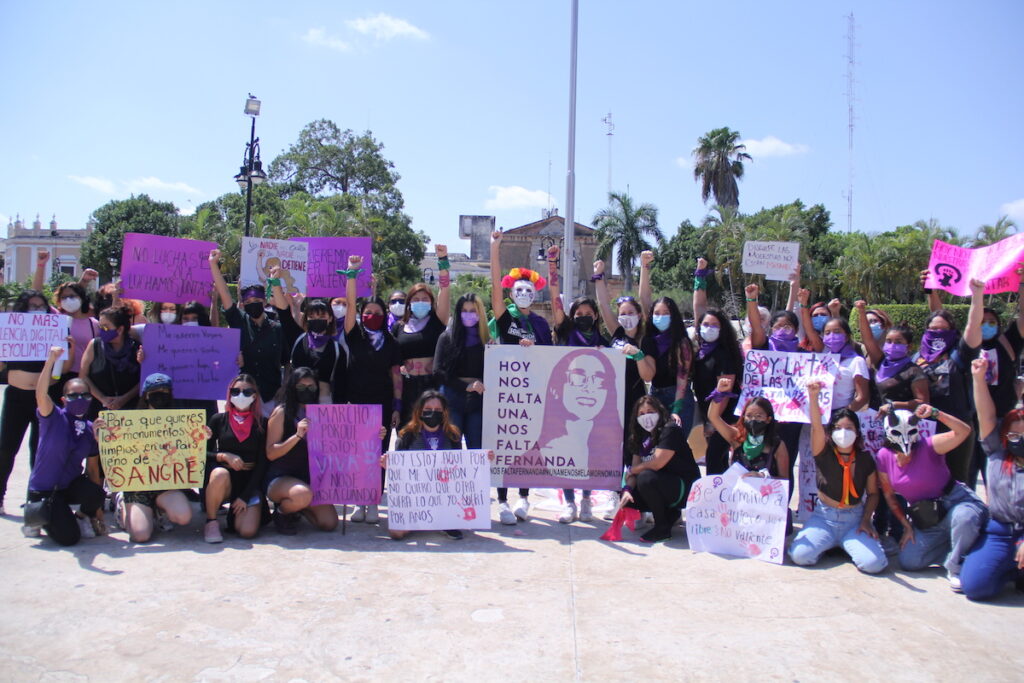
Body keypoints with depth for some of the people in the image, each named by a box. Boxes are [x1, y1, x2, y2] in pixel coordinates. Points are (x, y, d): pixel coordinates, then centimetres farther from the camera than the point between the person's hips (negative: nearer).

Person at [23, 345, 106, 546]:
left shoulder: (91, 430, 0)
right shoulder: (54, 418, -12)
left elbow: (92, 468, 5)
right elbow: (41, 394, -33)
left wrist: (97, 507, 5)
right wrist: (51, 360, -47)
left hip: (71, 484, 3)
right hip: (43, 490, -3)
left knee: (96, 494, -31)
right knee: (69, 537, -14)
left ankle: (83, 516, 6)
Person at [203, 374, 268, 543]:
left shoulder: (262, 423, 2)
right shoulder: (219, 420, 4)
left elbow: (262, 463, -2)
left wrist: (245, 496, -9)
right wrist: (224, 456, -17)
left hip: (251, 481, 0)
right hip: (225, 478, 0)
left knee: (247, 531, -20)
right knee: (220, 473, -37)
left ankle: (235, 513, 16)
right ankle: (211, 522, -13)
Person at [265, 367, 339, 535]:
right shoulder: (281, 412, -6)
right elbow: (270, 453, -10)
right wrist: (297, 436, -23)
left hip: (308, 478, 5)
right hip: (279, 478, -5)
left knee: (330, 523, -8)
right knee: (302, 494, -37)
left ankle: (297, 508, 21)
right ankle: (281, 512, -1)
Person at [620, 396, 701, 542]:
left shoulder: (671, 430, -17)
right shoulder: (642, 436, 6)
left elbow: (656, 464, -25)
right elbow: (636, 467, 1)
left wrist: (631, 471, -10)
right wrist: (627, 489, -18)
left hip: (685, 488, -8)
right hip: (664, 484, 8)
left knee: (646, 477, -32)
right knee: (627, 497, -5)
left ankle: (662, 527, -14)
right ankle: (671, 514, 12)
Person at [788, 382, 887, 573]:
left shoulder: (865, 459, 1)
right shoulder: (824, 453, -7)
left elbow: (873, 493, 11)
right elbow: (816, 426, -25)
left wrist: (866, 520, -3)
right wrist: (813, 396, -40)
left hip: (854, 519, 1)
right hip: (824, 517, -1)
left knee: (874, 563, -24)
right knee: (799, 555, -23)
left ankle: (845, 544, 11)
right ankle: (830, 543, 11)